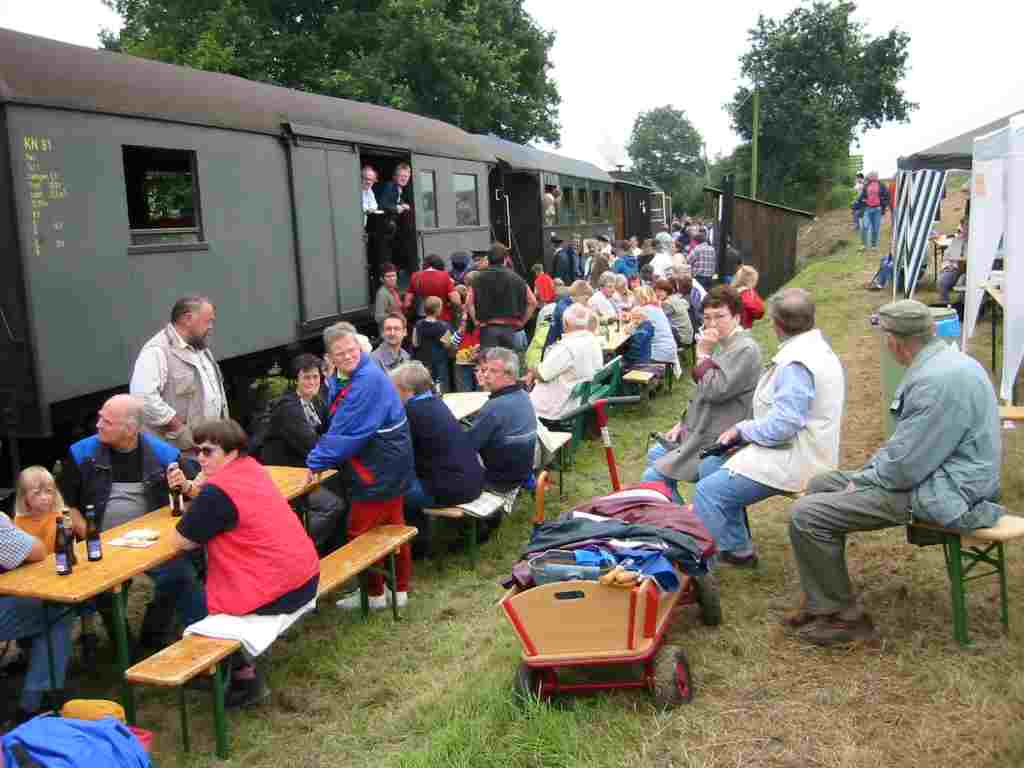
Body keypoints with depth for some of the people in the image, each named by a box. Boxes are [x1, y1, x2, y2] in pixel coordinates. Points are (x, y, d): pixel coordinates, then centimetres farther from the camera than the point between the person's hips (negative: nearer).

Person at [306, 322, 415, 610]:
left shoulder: (369, 380, -25)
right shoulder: (340, 378, 6)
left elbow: (348, 433, -25)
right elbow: (337, 427, 12)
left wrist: (317, 461, -15)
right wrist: (321, 457, 0)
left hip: (379, 470, -9)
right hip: (388, 467, 9)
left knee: (362, 533, 3)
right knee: (392, 527, 18)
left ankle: (374, 593, 18)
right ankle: (400, 589, 31)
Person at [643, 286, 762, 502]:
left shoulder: (746, 350, -19)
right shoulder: (724, 344, 11)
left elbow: (715, 391, -26)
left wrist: (703, 355, -17)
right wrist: (684, 422, 14)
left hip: (716, 442, -10)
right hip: (700, 430, 10)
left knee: (653, 477, -13)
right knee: (655, 455, 24)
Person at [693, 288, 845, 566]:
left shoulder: (796, 363, -23)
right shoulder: (817, 348, 12)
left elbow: (782, 426, -26)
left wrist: (742, 429, -9)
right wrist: (746, 429, 7)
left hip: (795, 462, -11)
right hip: (799, 450, 11)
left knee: (708, 492, -15)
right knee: (711, 465, 15)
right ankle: (737, 546, 22)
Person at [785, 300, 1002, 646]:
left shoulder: (939, 380, -26)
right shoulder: (940, 361, 7)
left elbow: (907, 467, -25)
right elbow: (906, 439, 17)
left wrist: (861, 482, -8)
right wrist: (868, 470, 9)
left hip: (941, 494, -11)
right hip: (929, 471, 11)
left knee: (807, 514, -16)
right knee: (821, 485, 15)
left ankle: (842, 615, 1)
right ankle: (820, 601, 19)